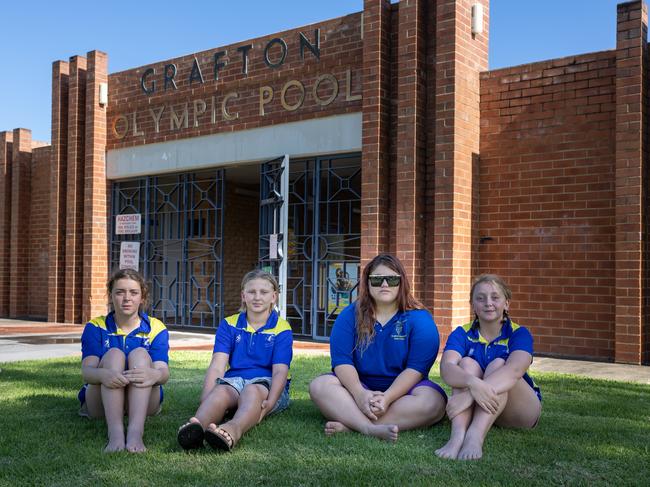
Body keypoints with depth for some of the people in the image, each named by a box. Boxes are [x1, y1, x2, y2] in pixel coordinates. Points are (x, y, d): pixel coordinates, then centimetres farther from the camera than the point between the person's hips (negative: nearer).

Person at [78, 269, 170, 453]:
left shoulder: (156, 329, 2)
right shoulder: (96, 327, 2)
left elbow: (163, 371, -15)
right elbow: (87, 371, -14)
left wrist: (154, 375, -42)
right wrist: (103, 375, -40)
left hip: (143, 402, 0)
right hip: (101, 401, 0)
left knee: (140, 354, -25)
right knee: (113, 354, -26)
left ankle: (135, 432, -46)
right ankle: (115, 433, -47)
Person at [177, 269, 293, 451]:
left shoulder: (282, 330, 6)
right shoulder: (229, 325, 12)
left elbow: (280, 371, -6)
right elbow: (217, 365, 0)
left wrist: (269, 402, -25)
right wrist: (207, 396, -19)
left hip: (266, 382, -2)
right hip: (234, 379, 2)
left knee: (252, 392, -37)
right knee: (220, 391, -33)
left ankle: (232, 431, -70)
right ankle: (196, 428, -66)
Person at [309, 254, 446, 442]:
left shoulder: (419, 318, -3)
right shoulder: (350, 314, 2)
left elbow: (416, 368, -13)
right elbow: (341, 360, -8)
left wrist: (387, 398, -27)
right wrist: (360, 394, -26)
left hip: (402, 388, -1)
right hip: (359, 386, 1)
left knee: (433, 402, -32)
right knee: (319, 386, -24)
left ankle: (349, 423, -34)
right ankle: (372, 429, -43)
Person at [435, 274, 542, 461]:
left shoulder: (519, 334, -9)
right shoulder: (462, 334, -4)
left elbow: (514, 371, -32)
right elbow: (446, 368, -25)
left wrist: (468, 395, -46)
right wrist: (473, 383, -49)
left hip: (519, 410, -1)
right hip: (476, 409, 2)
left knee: (498, 365, -27)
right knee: (467, 363, -24)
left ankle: (475, 437, -47)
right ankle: (457, 436, -46)